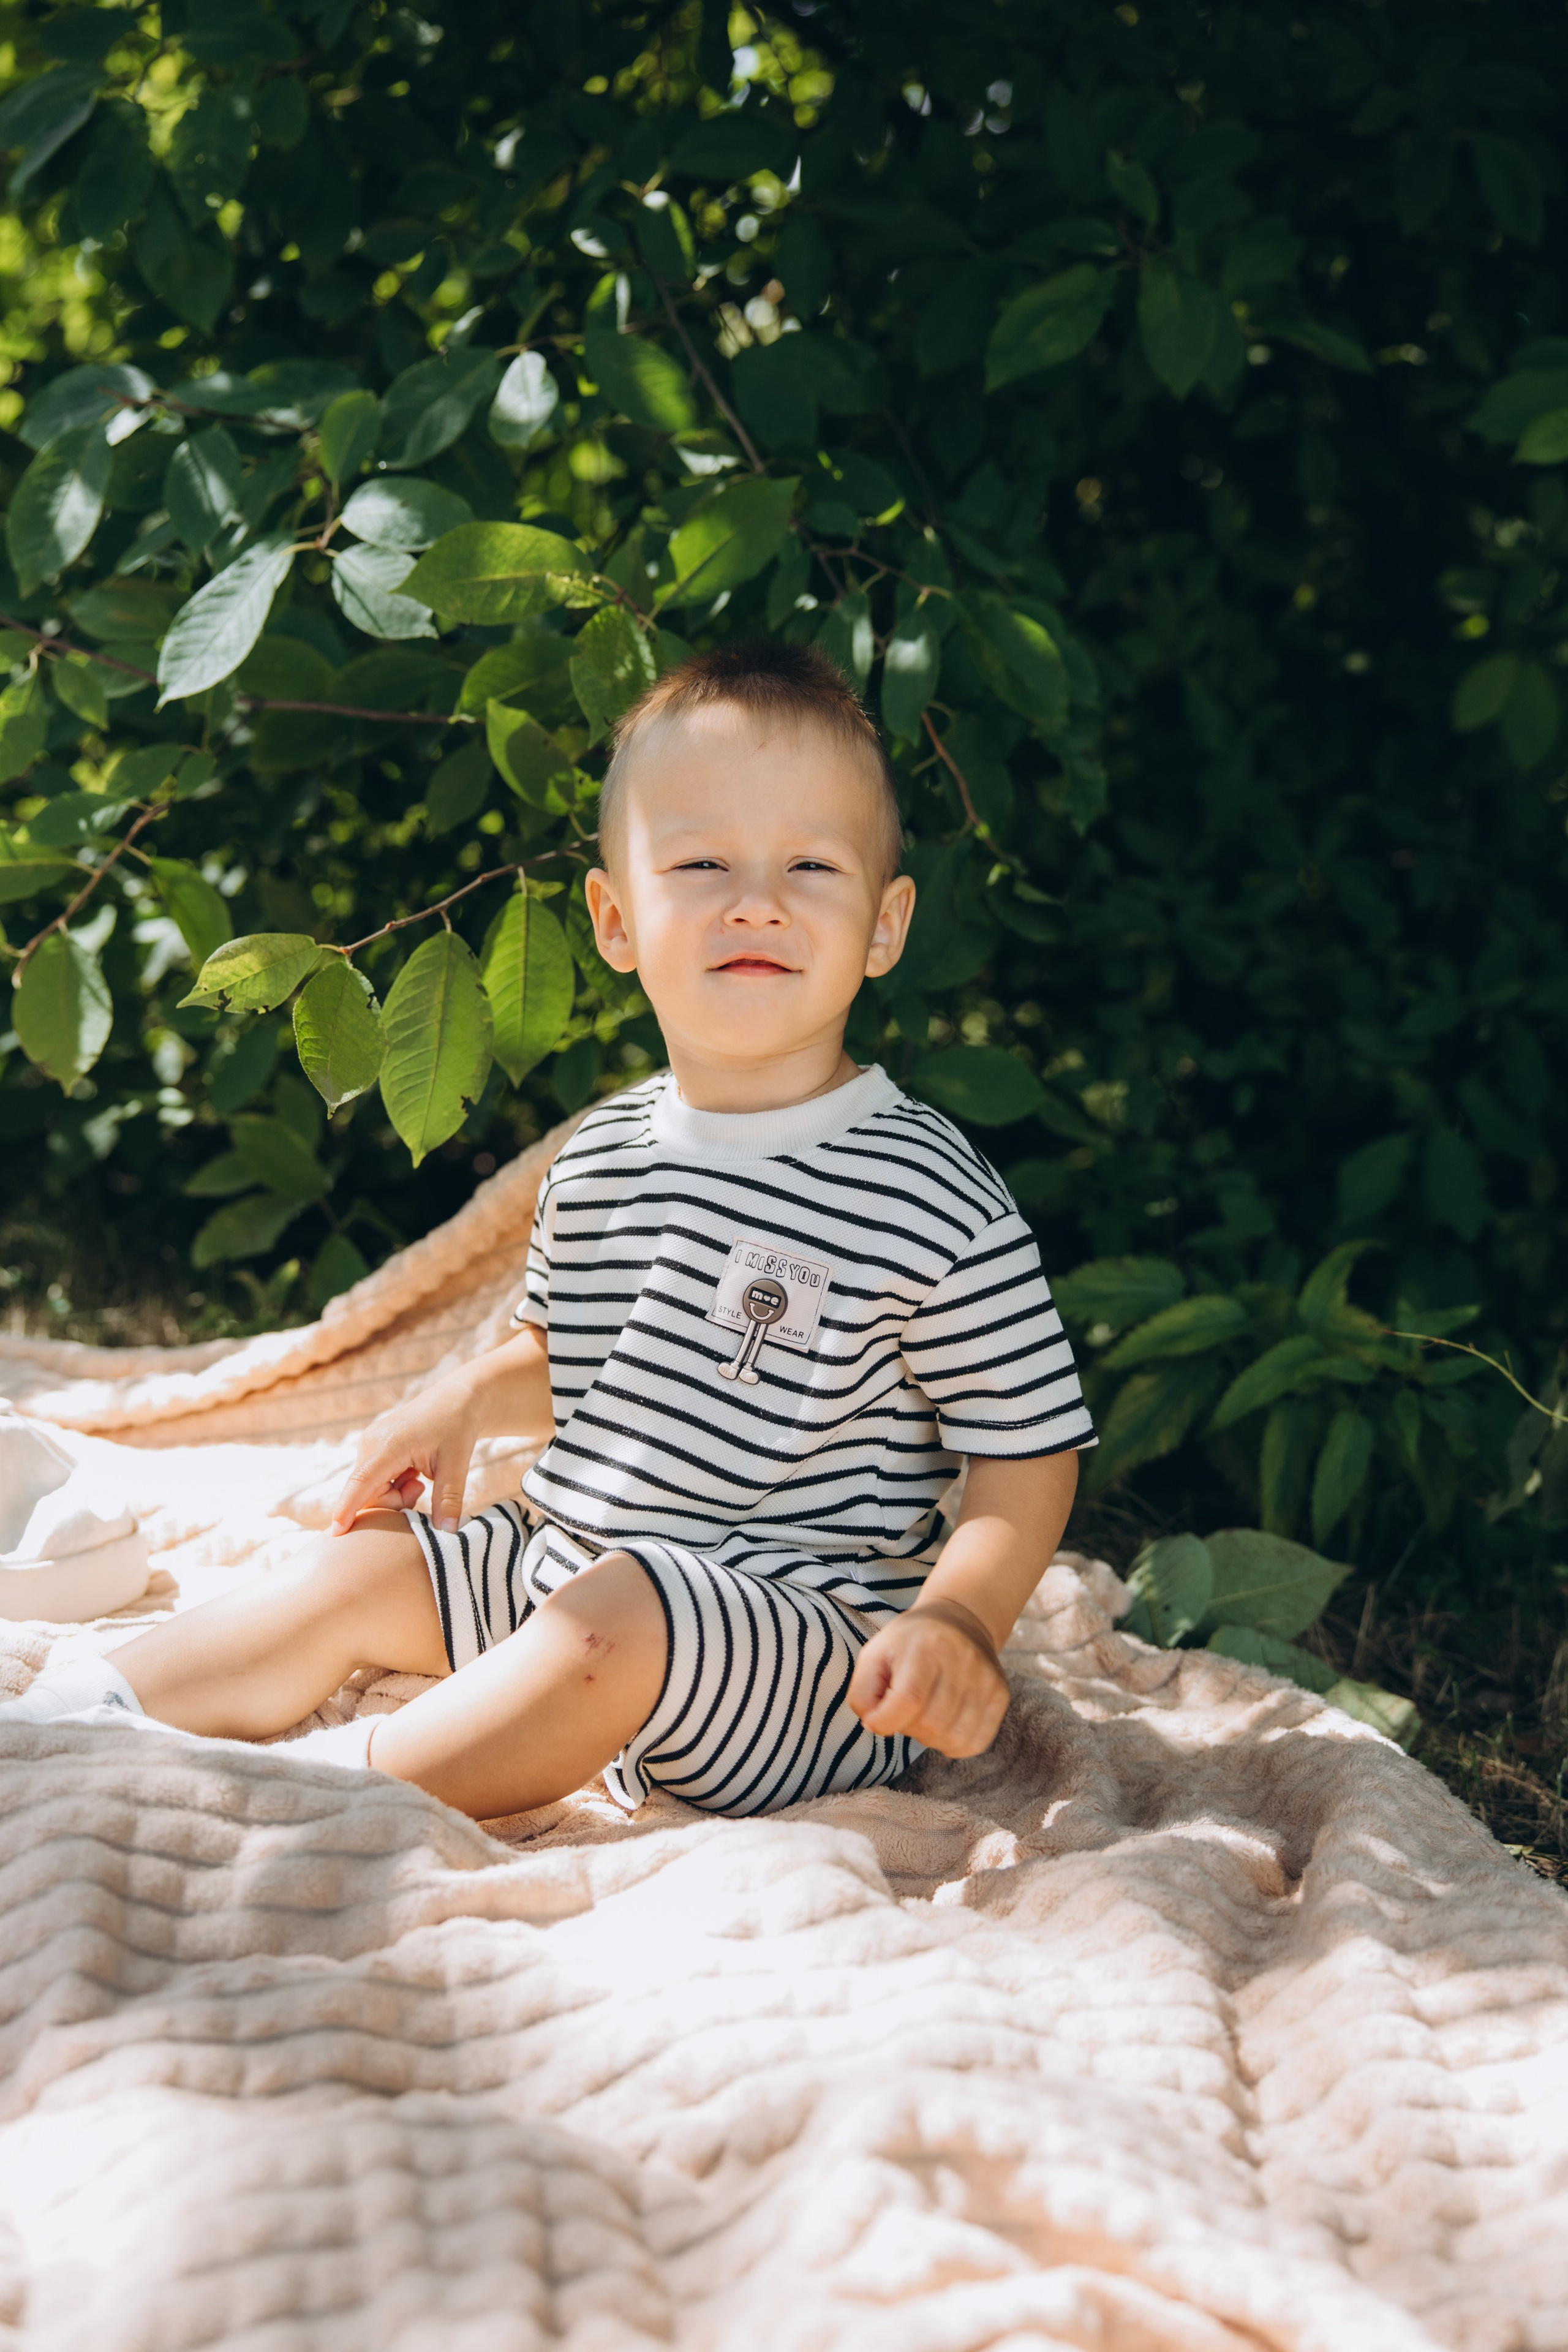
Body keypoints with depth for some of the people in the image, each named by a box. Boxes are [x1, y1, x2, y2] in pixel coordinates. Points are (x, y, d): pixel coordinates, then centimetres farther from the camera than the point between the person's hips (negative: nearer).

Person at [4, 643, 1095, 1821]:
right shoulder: (600, 1156, 5)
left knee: (617, 1623, -34)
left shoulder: (939, 1205, -16)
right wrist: (474, 1396, 5)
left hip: (812, 1643, -7)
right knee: (356, 1568, 8)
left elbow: (1030, 1453, -12)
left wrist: (960, 1615, -27)